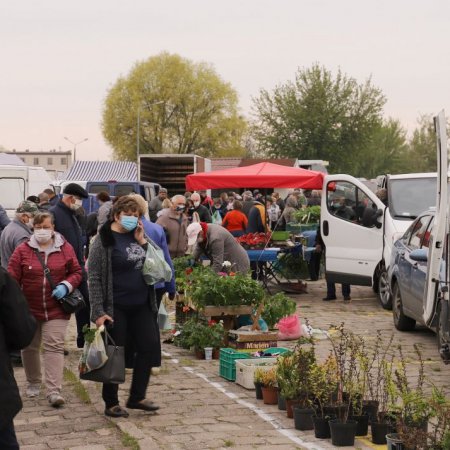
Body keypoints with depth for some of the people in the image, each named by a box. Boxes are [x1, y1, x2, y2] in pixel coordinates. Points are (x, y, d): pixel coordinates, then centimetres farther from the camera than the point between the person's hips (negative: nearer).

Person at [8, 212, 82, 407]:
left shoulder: (65, 248, -2)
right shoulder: (22, 250, -4)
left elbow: (77, 272, 5)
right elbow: (12, 279, -4)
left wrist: (66, 286, -13)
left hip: (56, 310, -1)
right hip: (29, 309, 2)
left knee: (54, 347, -10)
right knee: (29, 347, 14)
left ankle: (53, 390, -13)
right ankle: (33, 383, 35)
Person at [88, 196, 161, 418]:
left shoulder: (136, 236, 9)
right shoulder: (104, 240, -9)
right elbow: (94, 278, -12)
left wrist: (142, 242, -2)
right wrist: (98, 311, -18)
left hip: (141, 305, 7)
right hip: (116, 308, -6)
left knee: (150, 345, 5)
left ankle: (137, 397, 18)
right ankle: (111, 403, 14)